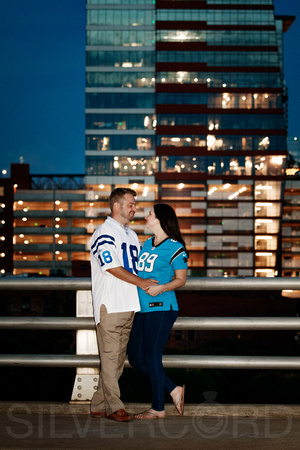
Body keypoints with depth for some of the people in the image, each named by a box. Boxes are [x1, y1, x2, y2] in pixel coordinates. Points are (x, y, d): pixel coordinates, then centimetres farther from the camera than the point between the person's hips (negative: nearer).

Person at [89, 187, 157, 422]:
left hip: (129, 305, 9)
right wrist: (140, 282, -14)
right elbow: (112, 267, -15)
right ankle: (113, 406, -4)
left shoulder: (131, 234, 21)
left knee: (118, 357, 9)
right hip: (110, 304, -9)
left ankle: (99, 405, 14)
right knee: (110, 356, -6)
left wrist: (152, 284, 9)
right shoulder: (105, 232, -7)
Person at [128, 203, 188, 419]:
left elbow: (181, 279, -6)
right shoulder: (147, 244, 15)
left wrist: (161, 288, -21)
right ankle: (173, 389, 21)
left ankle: (158, 408, 9)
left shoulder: (175, 248, -8)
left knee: (152, 357, -4)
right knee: (135, 357, 8)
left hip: (161, 308, -8)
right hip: (142, 308, 8)